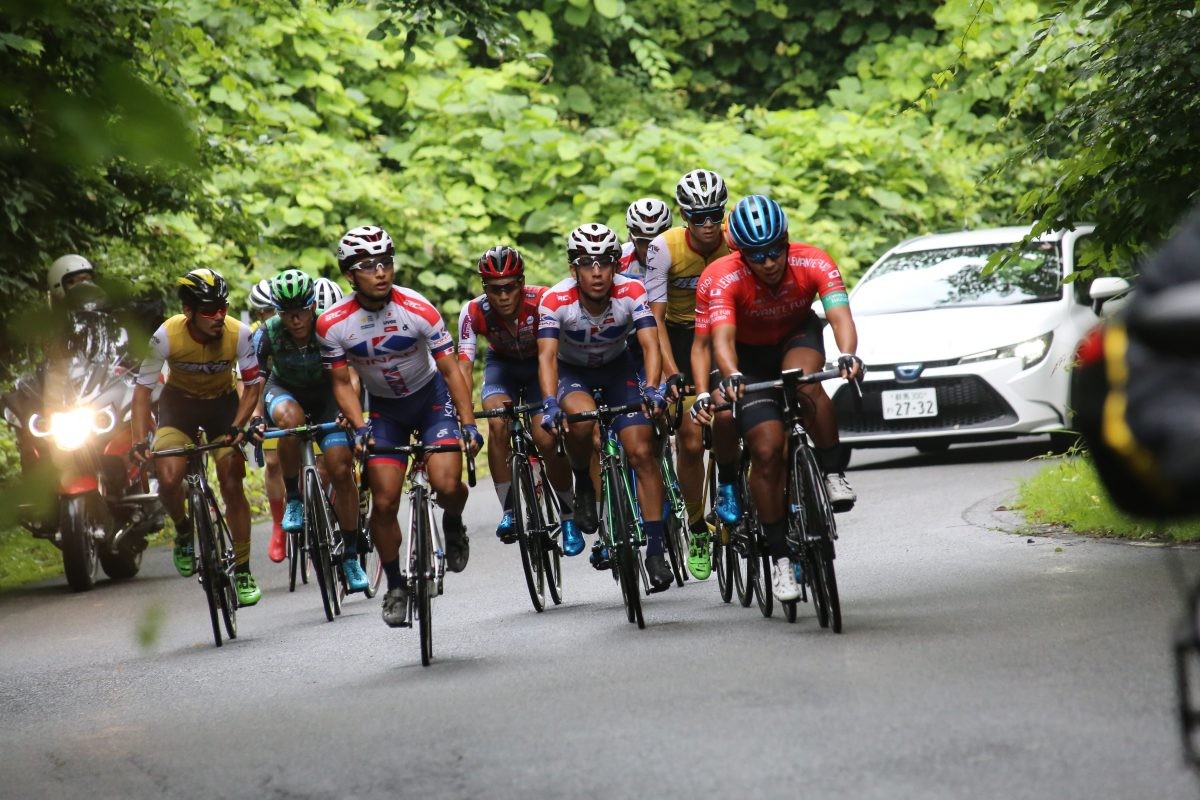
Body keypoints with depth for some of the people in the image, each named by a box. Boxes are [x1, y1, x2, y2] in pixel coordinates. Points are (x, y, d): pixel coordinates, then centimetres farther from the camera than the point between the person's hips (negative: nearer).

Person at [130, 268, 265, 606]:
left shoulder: (239, 334, -26)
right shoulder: (167, 336, -28)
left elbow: (252, 386, -14)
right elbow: (143, 388, -21)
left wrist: (237, 427, -29)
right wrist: (140, 441, -32)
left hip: (223, 403, 0)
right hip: (179, 403, 0)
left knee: (232, 483, -10)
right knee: (168, 478, -23)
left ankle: (242, 571, 4)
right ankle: (183, 529, 10)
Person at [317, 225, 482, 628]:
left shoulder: (418, 310, -25)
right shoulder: (332, 324, -19)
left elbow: (450, 370, -19)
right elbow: (342, 383, -8)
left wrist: (468, 424, -27)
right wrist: (359, 428, -24)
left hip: (431, 398, -2)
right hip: (383, 409, 2)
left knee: (446, 484, -21)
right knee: (384, 501, -7)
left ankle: (453, 525, 14)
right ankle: (395, 586, 12)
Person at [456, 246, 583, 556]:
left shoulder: (542, 301, -31)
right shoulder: (474, 312, -26)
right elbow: (464, 366, -30)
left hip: (539, 364, -1)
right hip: (502, 365, 1)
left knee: (546, 439, -20)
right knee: (498, 424, -28)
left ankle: (569, 516, 1)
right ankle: (509, 510, -16)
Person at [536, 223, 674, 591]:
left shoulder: (632, 292, -26)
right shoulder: (556, 300, -29)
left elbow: (650, 345, -33)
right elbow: (547, 356, -36)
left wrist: (652, 388, -51)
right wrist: (550, 402, -53)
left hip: (617, 370, 1)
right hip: (572, 372, -1)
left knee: (642, 451, -13)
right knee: (582, 417, -36)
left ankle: (655, 549, -7)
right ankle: (582, 485, -7)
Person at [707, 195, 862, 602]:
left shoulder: (813, 264, -28)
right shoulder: (726, 278, -30)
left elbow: (840, 315, -40)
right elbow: (722, 338, -42)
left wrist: (847, 355, -61)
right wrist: (731, 377, -63)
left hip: (798, 336, 1)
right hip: (750, 354, -1)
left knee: (806, 383, -36)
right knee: (766, 450, -13)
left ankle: (833, 474, -18)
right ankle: (779, 557, -3)